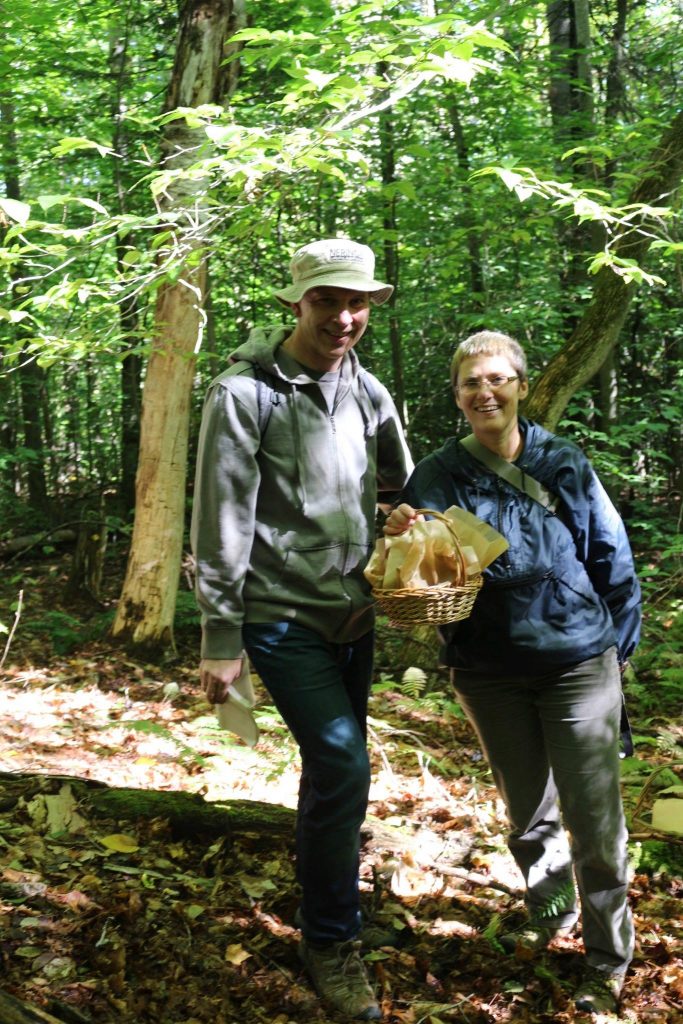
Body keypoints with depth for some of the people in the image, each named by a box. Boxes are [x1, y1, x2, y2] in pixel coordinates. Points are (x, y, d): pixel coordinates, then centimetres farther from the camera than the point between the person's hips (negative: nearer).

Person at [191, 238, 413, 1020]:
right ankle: (330, 940, 8)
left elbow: (403, 488, 17)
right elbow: (221, 525, -15)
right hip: (282, 617, -6)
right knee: (342, 767, -12)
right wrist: (220, 641, -14)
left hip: (353, 613, 6)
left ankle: (317, 889, 41)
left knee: (332, 766, 17)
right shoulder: (245, 393, -14)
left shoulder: (367, 391, 4)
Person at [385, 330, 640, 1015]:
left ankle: (607, 959, 21)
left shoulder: (564, 463, -4)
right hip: (490, 671, 1)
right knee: (527, 810, 19)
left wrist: (618, 645, 5)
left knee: (593, 816, 1)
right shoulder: (439, 475, -5)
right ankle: (551, 915, 44)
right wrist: (403, 537, -28)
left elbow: (611, 556, 4)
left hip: (578, 663, -1)